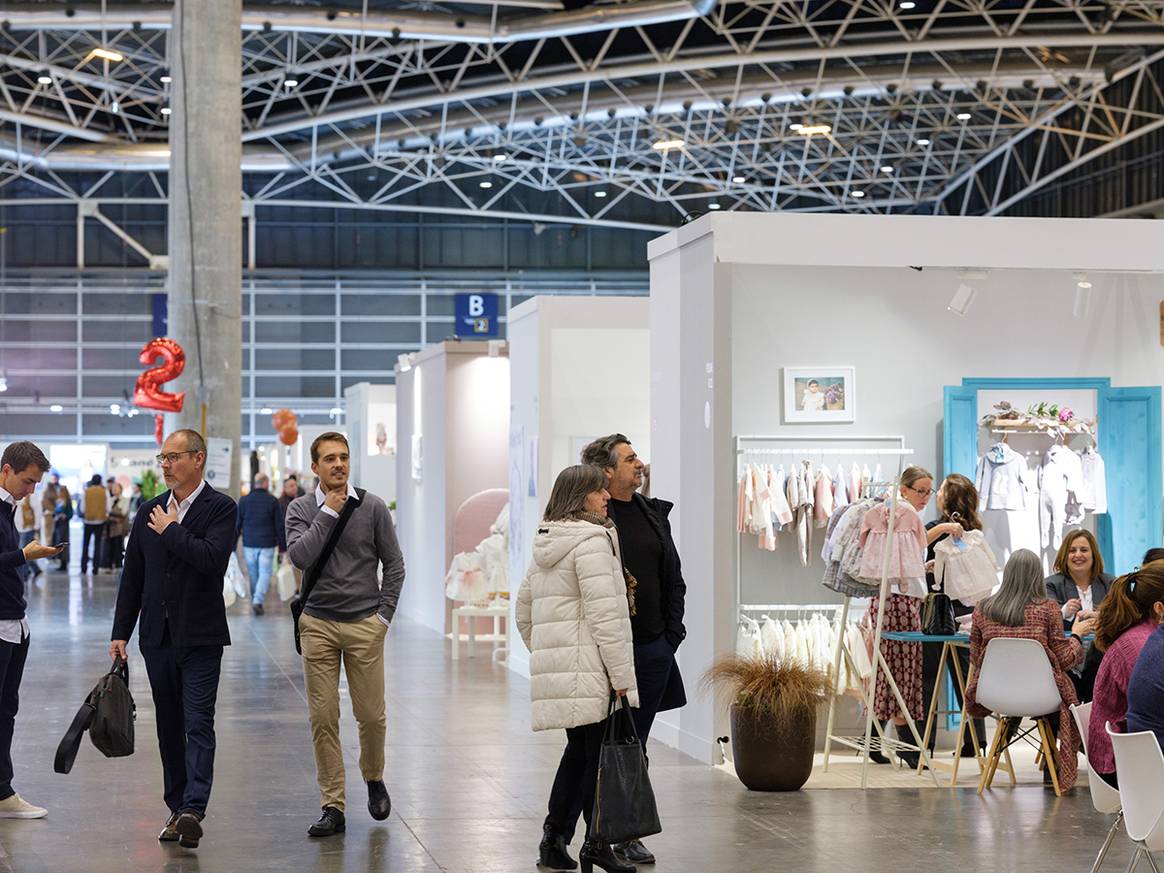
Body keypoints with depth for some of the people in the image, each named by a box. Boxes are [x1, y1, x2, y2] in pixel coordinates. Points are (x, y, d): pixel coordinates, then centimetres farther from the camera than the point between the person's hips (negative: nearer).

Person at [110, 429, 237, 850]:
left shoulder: (220, 508, -5)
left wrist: (171, 530, -11)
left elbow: (213, 558, -22)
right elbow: (132, 577, 14)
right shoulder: (149, 512, 12)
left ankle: (192, 810, -20)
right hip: (158, 637, 6)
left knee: (198, 724, -11)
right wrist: (120, 633, 9)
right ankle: (177, 809, 16)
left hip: (200, 637, -6)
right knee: (169, 727, 10)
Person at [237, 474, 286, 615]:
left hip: (249, 544, 3)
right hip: (267, 544, -3)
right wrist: (282, 545, 4)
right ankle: (258, 601, -17)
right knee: (265, 573, -1)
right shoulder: (273, 501, -4)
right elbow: (279, 525, -2)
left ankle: (255, 601, 20)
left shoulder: (244, 501, 3)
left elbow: (238, 524, 7)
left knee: (253, 574, 13)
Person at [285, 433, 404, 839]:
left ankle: (374, 779, 30)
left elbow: (394, 564, 7)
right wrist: (329, 513, -12)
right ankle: (332, 806, 5)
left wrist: (384, 614, 0)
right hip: (318, 624, 0)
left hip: (364, 623, 0)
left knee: (371, 714, 2)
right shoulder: (301, 509, 3)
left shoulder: (372, 507, 2)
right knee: (323, 718, -1)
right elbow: (300, 555, -14)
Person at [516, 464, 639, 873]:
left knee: (579, 750, 17)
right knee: (600, 755, -2)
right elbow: (604, 615, -17)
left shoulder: (544, 545, 17)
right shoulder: (592, 541, -11)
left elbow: (523, 609, 24)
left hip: (552, 667, 9)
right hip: (587, 668, -9)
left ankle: (554, 838, 17)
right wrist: (622, 677, -15)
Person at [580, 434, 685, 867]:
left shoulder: (654, 514, 12)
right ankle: (560, 835, 7)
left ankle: (627, 835, 18)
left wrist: (670, 635, 8)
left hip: (652, 649, 6)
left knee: (635, 745, 10)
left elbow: (674, 579, 17)